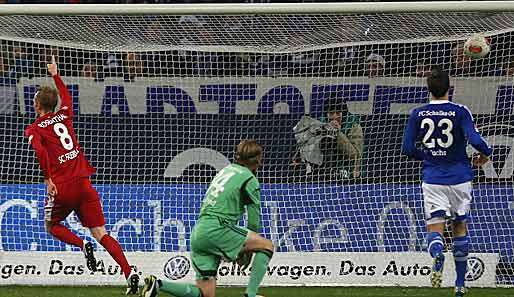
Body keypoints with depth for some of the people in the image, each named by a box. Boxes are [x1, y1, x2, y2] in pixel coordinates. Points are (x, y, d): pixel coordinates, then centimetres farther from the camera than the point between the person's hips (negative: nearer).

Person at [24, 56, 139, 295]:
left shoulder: (34, 129, 0)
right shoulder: (63, 116, 14)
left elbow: (40, 152, -20)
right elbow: (66, 98, 36)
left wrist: (48, 179, -16)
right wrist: (55, 75, 48)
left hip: (61, 188, -4)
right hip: (83, 183, 4)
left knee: (51, 226, 22)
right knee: (101, 233, 1)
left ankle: (83, 245, -6)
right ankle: (130, 273, -15)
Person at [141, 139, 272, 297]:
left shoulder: (227, 170, 24)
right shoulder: (250, 180, -1)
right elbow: (254, 221, 1)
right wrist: (249, 251, 15)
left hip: (198, 232, 8)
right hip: (215, 229, -8)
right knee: (267, 246, -3)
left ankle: (158, 284, -5)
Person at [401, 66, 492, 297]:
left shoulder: (418, 114, -1)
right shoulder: (460, 112, -8)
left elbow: (407, 149, 0)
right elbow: (475, 141, -19)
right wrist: (485, 154, 3)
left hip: (432, 180, 0)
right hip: (459, 178, 0)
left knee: (434, 229, -1)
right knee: (460, 227, 16)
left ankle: (437, 256, -38)